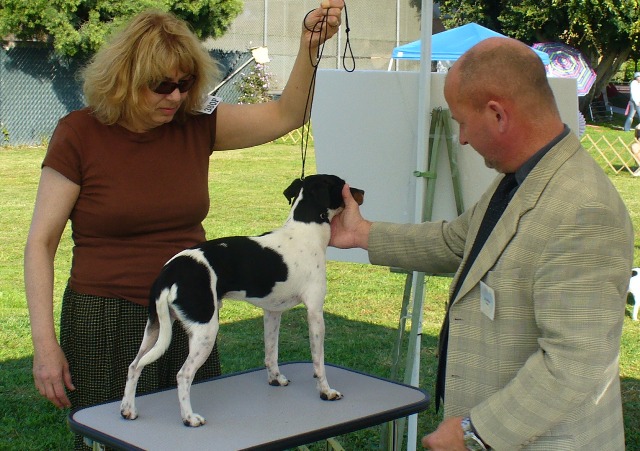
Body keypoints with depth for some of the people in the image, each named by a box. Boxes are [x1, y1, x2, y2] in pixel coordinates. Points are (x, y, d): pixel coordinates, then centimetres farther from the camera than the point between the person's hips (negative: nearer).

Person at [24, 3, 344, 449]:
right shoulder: (80, 134, -8)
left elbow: (284, 114, -2)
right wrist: (45, 342, -14)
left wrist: (310, 45, -19)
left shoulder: (196, 126, 2)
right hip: (106, 323, -4)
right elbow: (41, 242, -8)